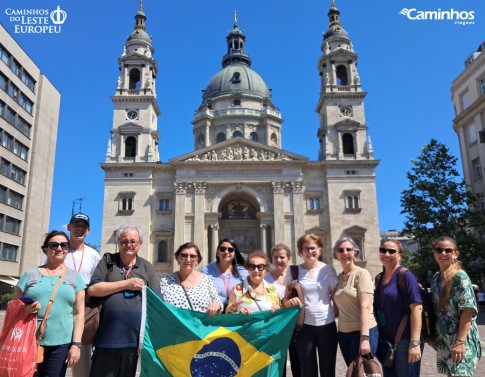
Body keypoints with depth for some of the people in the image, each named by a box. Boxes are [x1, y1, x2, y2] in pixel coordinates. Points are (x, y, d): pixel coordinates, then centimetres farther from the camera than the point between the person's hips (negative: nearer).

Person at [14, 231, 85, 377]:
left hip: (61, 345, 0)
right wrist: (24, 310, -11)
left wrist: (76, 344, -3)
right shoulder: (30, 274, 8)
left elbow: (79, 313, 5)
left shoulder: (75, 277, 8)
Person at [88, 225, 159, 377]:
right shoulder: (107, 261, 7)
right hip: (107, 338, 0)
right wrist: (126, 284, -10)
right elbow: (92, 289, -5)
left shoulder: (147, 267, 8)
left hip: (135, 339, 1)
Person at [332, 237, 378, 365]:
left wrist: (364, 338, -22)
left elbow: (365, 307, -17)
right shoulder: (338, 277, 9)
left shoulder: (362, 273, -10)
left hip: (362, 331, -6)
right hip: (343, 333, 6)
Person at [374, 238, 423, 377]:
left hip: (405, 340, -7)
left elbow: (416, 308, -18)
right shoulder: (380, 278, 9)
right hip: (386, 340, 7)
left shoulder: (406, 275, -11)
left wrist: (415, 343, -22)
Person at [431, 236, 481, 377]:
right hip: (444, 341, 7)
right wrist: (436, 338, 10)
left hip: (461, 340, -7)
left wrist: (460, 342, -22)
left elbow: (468, 310, -17)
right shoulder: (435, 278, 9)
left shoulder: (460, 277, -11)